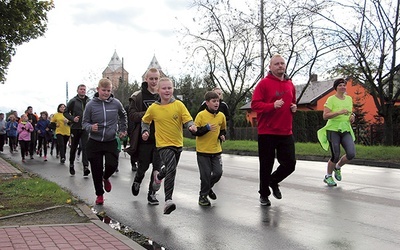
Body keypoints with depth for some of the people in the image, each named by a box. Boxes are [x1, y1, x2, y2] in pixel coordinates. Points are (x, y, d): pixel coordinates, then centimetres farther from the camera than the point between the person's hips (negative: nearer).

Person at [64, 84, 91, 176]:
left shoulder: (89, 101, 7)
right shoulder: (73, 101, -1)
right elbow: (66, 112, 1)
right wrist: (72, 118, -15)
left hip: (85, 128, 1)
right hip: (75, 128, -1)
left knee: (85, 147, -10)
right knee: (73, 147, 11)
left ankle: (86, 167, -13)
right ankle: (71, 164, 30)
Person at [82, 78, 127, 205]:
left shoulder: (116, 103, -4)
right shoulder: (91, 105, -8)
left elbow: (123, 116, 17)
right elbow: (84, 122, -1)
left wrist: (122, 130, 16)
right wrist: (91, 127, -22)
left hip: (111, 142, 1)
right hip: (95, 142, 0)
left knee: (112, 165, -14)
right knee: (96, 170, 4)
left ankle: (105, 178, 23)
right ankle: (99, 194, 23)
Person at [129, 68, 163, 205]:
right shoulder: (138, 96, -1)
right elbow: (132, 115, -7)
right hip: (144, 138, -1)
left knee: (158, 167, 2)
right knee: (143, 166, 11)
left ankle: (152, 194, 17)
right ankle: (137, 181, 43)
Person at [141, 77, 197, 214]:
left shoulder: (179, 105, -6)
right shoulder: (153, 108, -4)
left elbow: (187, 120, -6)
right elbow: (145, 121, 14)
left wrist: (191, 126, -27)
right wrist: (145, 131, -2)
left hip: (178, 144, 3)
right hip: (163, 144, -3)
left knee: (170, 169, 22)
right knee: (171, 168, -23)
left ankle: (158, 176, 56)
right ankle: (168, 200, -19)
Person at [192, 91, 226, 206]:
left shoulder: (221, 116, 3)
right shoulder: (201, 115, -11)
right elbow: (195, 132, -11)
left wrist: (222, 135, -1)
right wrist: (207, 128, -24)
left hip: (216, 150, 4)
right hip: (203, 150, -4)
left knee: (218, 173, 4)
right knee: (206, 174, 0)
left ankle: (208, 188, 33)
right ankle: (203, 195, 20)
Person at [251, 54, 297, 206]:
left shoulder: (290, 84, 12)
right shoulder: (264, 83, -6)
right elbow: (255, 104, -11)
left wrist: (294, 107, 5)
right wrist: (273, 105, -24)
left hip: (286, 132, 5)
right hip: (267, 132, -5)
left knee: (290, 164, 5)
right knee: (266, 165, 5)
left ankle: (273, 181, 34)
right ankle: (264, 194, 24)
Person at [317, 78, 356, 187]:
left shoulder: (349, 99, 12)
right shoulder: (331, 99, -8)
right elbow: (325, 116, -15)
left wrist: (352, 116, 4)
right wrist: (339, 112, -25)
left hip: (346, 130, 5)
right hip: (333, 130, -5)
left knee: (351, 154, -11)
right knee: (335, 156, -5)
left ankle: (337, 167, 20)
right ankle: (328, 176, 21)